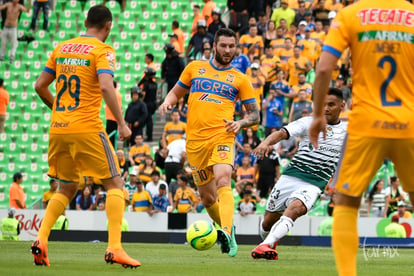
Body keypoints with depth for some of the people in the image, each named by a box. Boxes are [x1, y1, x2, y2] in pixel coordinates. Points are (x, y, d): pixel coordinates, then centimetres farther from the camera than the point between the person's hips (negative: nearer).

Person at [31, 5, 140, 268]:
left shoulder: (62, 47, 13)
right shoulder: (102, 50, -5)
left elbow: (40, 86, 14)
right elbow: (106, 87, -20)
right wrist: (121, 123, -14)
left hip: (58, 129, 6)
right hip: (88, 128, -6)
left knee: (67, 188, 19)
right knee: (114, 184, 4)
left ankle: (41, 239, 1)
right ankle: (114, 248, -9)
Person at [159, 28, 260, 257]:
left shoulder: (239, 79, 9)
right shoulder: (195, 68, 13)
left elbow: (255, 114, 11)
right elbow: (176, 92, 23)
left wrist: (240, 123, -11)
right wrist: (168, 102, -1)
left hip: (222, 137, -3)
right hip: (195, 141, 3)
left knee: (223, 182, -29)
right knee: (207, 197, 8)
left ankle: (227, 233, -42)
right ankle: (226, 228, 34)